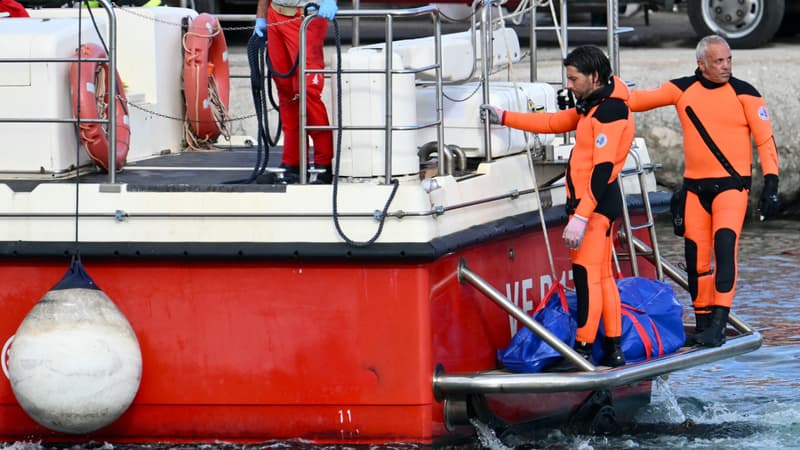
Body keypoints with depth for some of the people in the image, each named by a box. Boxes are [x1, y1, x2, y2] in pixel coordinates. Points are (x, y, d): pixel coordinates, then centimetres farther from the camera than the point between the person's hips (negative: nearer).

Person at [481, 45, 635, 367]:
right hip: (588, 200, 11)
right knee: (602, 276, 13)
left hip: (596, 201, -11)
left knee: (586, 273, -14)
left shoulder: (609, 112, -17)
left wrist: (580, 217, -27)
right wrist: (504, 118, 24)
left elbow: (602, 169, -23)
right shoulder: (593, 105, 15)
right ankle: (613, 349, 17)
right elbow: (555, 123, 26)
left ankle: (583, 350, -17)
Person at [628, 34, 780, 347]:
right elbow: (641, 99, 7)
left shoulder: (744, 94, -3)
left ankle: (718, 326, -21)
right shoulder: (683, 90, 5)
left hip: (732, 185, -4)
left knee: (724, 248, -19)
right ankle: (702, 324, 17)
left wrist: (771, 184, -9)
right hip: (695, 187, 4)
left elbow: (765, 139, -3)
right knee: (696, 257, 4)